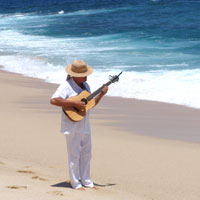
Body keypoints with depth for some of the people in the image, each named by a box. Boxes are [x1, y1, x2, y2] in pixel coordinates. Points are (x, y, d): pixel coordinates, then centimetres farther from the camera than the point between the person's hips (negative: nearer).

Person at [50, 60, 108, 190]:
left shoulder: (85, 85, 12)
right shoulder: (66, 86, -14)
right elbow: (53, 101, -27)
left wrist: (102, 94, 3)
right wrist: (74, 103, -28)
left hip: (85, 126, 8)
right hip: (72, 126, -8)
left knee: (86, 154, 12)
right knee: (74, 155, -2)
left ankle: (86, 181, 22)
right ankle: (75, 183, 6)